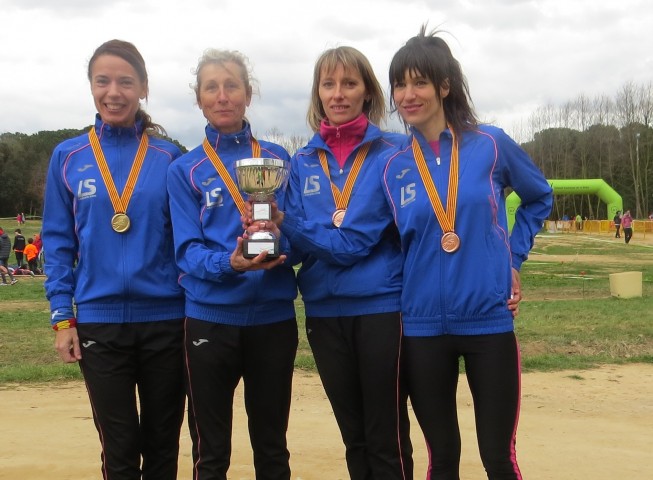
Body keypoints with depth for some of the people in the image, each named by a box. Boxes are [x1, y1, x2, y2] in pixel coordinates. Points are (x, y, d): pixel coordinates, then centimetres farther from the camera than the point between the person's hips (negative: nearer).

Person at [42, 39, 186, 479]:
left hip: (165, 318, 0)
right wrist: (62, 317, -2)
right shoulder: (68, 157, 2)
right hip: (99, 320, 0)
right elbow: (58, 241, 4)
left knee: (162, 442, 12)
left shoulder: (170, 158, 1)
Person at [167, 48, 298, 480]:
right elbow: (188, 250, -6)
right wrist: (229, 263, -26)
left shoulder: (277, 158, 7)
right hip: (211, 317, -1)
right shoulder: (185, 170, 2)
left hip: (274, 316, 1)